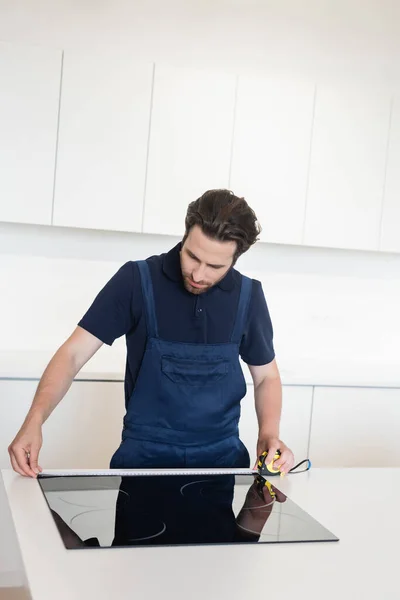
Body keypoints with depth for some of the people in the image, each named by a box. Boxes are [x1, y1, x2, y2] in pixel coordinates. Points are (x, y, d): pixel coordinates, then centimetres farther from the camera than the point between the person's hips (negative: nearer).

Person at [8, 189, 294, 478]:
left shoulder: (248, 296, -5)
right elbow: (74, 353, -12)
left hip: (223, 456, 2)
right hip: (144, 454, -1)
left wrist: (269, 434, -9)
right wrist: (35, 419, -26)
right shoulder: (137, 280, -12)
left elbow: (267, 376, 8)